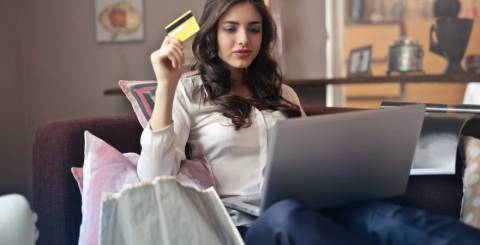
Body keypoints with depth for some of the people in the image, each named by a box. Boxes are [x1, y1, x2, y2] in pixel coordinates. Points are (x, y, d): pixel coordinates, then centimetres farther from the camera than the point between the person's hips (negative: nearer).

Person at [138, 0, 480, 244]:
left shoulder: (282, 94, 24)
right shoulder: (188, 92, 9)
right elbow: (155, 179, -5)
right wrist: (166, 86, -9)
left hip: (309, 210, 4)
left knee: (382, 215, -29)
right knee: (288, 215, -40)